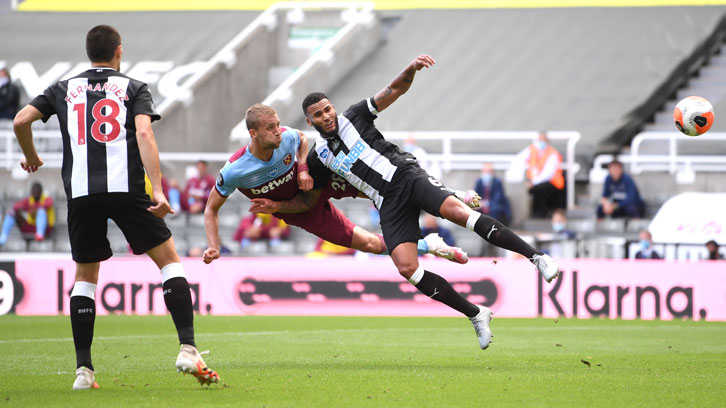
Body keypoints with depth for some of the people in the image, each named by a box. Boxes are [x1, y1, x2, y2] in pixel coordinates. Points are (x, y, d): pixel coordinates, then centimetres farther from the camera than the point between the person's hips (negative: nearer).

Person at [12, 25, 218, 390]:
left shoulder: (64, 89, 19)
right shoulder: (133, 88, 12)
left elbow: (21, 120, 10)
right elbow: (143, 133, -5)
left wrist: (31, 158, 30)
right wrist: (158, 191, -12)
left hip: (80, 192, 2)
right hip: (126, 188, -2)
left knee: (85, 276, 16)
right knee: (169, 260, 9)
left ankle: (83, 369, 7)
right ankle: (188, 349, -5)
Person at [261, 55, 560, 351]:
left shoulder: (354, 116, 8)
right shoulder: (318, 156, 14)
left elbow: (395, 90, 3)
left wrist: (412, 69, -15)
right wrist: (275, 205, 11)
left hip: (406, 175, -2)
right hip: (388, 205, 3)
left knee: (458, 212, -29)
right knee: (406, 269, -18)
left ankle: (536, 257, -29)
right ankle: (476, 314, -7)